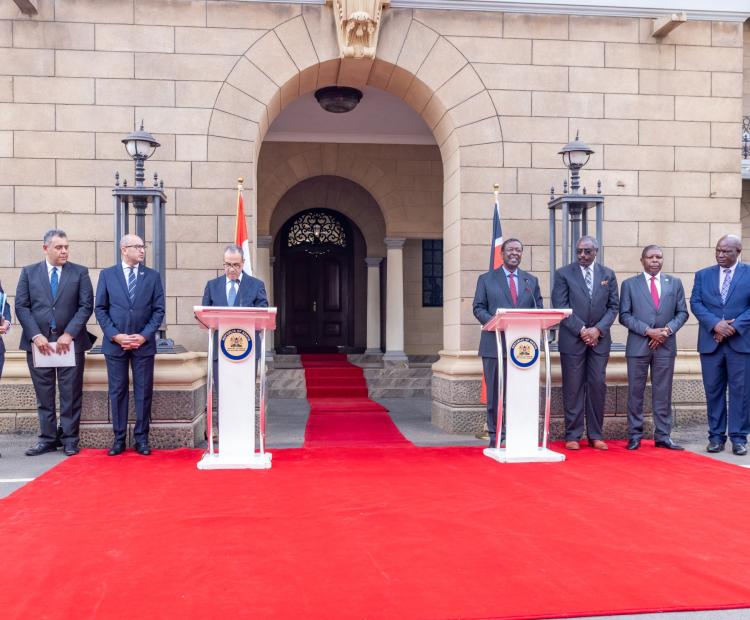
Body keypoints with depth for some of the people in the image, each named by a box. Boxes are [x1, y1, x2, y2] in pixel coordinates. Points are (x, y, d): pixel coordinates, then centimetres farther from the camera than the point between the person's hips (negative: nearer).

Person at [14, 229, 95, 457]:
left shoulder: (80, 272, 4)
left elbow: (86, 306, -2)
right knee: (44, 395, 7)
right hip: (38, 343, 1)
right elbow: (21, 306, 2)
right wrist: (36, 335, -9)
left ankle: (70, 439, 11)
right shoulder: (28, 272, 8)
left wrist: (69, 334, -12)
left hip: (70, 343, -1)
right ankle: (47, 439, 16)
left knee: (71, 394, 3)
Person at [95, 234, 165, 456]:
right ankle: (119, 439, 14)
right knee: (117, 392, 5)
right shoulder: (107, 274, 5)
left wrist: (144, 336, -8)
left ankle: (141, 439, 13)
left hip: (144, 344, 0)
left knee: (143, 392, 3)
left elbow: (158, 310, 3)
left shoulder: (153, 276, 6)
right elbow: (100, 309, 3)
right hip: (115, 344, 0)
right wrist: (115, 335, -9)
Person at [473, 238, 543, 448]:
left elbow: (539, 309, 12)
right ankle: (495, 434, 10)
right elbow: (478, 308, 4)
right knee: (495, 391, 2)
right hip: (495, 344, -2)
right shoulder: (486, 279, 9)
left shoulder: (531, 280, 15)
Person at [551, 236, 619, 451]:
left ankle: (596, 435, 11)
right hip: (572, 339, -2)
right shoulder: (563, 274, 1)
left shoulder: (608, 274, 10)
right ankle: (573, 436, 6)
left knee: (598, 386, 2)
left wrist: (598, 329, -8)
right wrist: (581, 330, -12)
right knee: (573, 388, -1)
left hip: (600, 339, 3)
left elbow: (613, 306, 7)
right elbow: (560, 307, -5)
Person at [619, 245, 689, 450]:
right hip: (638, 346, -2)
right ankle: (634, 436, 10)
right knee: (636, 392, 3)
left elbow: (682, 313, 8)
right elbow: (624, 316, -2)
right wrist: (648, 331, -13)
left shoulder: (674, 283, 10)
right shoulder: (629, 284, 3)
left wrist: (668, 330, -9)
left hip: (666, 345, 2)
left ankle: (663, 436, 13)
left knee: (663, 393, 6)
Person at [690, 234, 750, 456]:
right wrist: (715, 324, -14)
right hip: (710, 342, 2)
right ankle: (716, 436, 13)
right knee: (713, 390, 5)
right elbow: (695, 303, 0)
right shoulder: (703, 275, 10)